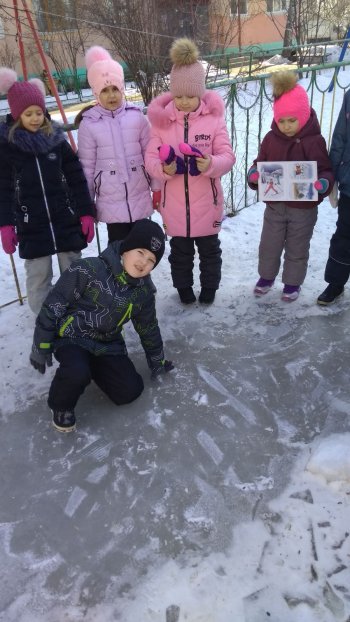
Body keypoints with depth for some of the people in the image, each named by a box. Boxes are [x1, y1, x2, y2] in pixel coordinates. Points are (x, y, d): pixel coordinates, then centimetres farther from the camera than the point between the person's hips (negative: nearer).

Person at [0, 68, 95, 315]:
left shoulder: (57, 139, 3)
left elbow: (77, 179, 4)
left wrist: (86, 213, 0)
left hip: (66, 221, 1)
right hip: (31, 226, -1)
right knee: (38, 277, 4)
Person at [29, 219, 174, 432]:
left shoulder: (144, 291, -2)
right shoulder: (89, 270, -21)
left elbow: (149, 328, 12)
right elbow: (54, 305, -15)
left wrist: (157, 361, 19)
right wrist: (41, 346, -12)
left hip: (107, 345, 6)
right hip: (71, 337, -5)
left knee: (130, 391, -6)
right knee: (77, 373, -36)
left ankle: (92, 366, 21)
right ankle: (61, 406, 0)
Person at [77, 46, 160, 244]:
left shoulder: (137, 116, -2)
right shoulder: (89, 123, -5)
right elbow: (87, 166, -1)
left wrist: (157, 188, 6)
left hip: (140, 197, 2)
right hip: (110, 201, -1)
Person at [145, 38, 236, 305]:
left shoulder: (213, 117, -7)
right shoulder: (161, 119, -4)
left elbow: (227, 156, -10)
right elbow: (150, 158, -6)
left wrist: (211, 164, -32)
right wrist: (163, 168, -29)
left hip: (206, 201, -1)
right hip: (175, 203, 1)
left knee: (209, 248, 16)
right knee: (180, 250, 17)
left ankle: (209, 286, 37)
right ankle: (184, 287, 38)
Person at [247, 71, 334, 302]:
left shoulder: (315, 140, -12)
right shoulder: (271, 138, -3)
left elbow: (326, 170, -9)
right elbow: (260, 164, 4)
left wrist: (324, 183, -32)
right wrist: (254, 174, -19)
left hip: (304, 208, -3)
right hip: (274, 205, 3)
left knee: (297, 250, 13)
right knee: (269, 246, 16)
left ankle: (293, 283, 32)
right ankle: (266, 277, 38)